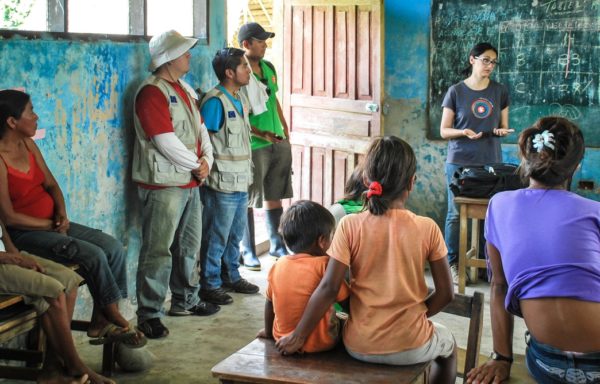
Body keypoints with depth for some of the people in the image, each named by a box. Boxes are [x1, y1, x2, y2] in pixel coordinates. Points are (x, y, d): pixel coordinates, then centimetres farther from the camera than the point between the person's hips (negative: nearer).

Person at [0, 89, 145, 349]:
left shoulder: (28, 145, 7)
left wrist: (62, 214, -6)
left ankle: (101, 320, -5)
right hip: (25, 233, -8)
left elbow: (51, 184, 13)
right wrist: (50, 225, -12)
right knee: (93, 255, -23)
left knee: (114, 247, -8)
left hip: (52, 224, 8)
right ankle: (114, 317, -3)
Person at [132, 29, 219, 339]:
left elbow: (200, 128, 17)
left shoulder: (184, 89, 15)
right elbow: (166, 142, -20)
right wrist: (196, 165, -10)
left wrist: (206, 159, 0)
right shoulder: (152, 92, -15)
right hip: (163, 184, -9)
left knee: (189, 245, 18)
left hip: (190, 183, 9)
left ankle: (185, 301, 32)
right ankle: (149, 315, -1)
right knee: (158, 251, -6)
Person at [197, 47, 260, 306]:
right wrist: (212, 167, -15)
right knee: (216, 237, 1)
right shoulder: (215, 101, -16)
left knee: (235, 234, 19)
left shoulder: (240, 99, 12)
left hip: (241, 180, 9)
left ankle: (231, 277, 33)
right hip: (222, 183, -9)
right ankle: (209, 286, 11)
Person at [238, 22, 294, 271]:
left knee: (275, 196, 14)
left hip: (279, 143, 7)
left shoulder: (269, 68, 10)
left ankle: (276, 245, 25)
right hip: (254, 146, -7)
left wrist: (285, 131, 16)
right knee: (248, 201, 3)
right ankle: (248, 252, 13)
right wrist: (261, 134, -22)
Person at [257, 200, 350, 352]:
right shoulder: (324, 265, -16)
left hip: (282, 338, 4)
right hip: (319, 342, -4)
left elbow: (269, 302, 10)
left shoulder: (277, 266, -1)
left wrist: (268, 332, 23)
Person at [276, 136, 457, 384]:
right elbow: (446, 293, -6)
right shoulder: (427, 228, -11)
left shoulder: (350, 226, -12)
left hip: (360, 347, 1)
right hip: (410, 347, -1)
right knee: (447, 343, 34)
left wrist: (298, 336, -7)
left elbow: (329, 288, -15)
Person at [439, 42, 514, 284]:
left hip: (491, 162, 2)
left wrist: (502, 131, -11)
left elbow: (504, 126, 12)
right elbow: (444, 131, 0)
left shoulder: (500, 91, 6)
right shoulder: (456, 91, -2)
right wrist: (463, 132, -20)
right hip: (459, 162, -2)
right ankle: (452, 264, 10)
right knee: (455, 214, 0)